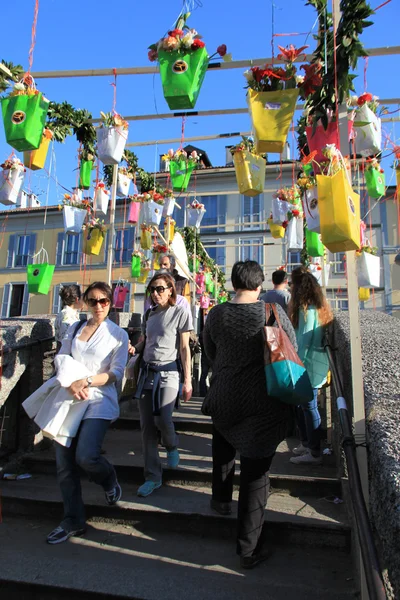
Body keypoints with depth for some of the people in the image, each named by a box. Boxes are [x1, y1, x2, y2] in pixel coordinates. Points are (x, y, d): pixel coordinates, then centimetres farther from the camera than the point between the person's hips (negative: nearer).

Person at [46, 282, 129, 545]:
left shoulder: (118, 334, 0)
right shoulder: (74, 329, 12)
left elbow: (116, 373, -5)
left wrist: (87, 382, -19)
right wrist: (70, 384, -10)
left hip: (99, 402, -4)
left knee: (86, 456, -18)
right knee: (64, 462, 4)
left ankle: (111, 483, 17)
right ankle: (73, 522, 23)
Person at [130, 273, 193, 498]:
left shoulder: (180, 312, -2)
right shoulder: (150, 314, 13)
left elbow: (184, 348, -4)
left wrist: (188, 380, -8)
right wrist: (134, 349, -2)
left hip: (167, 372, -5)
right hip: (147, 371, 5)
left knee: (163, 420, -18)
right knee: (147, 426, 3)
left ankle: (172, 446, 19)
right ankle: (153, 477, 15)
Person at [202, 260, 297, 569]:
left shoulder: (216, 314, -6)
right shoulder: (273, 311, -13)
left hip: (224, 398, 3)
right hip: (265, 402, -2)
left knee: (223, 449, 33)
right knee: (256, 472, 8)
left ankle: (222, 500, 49)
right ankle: (249, 548, 19)